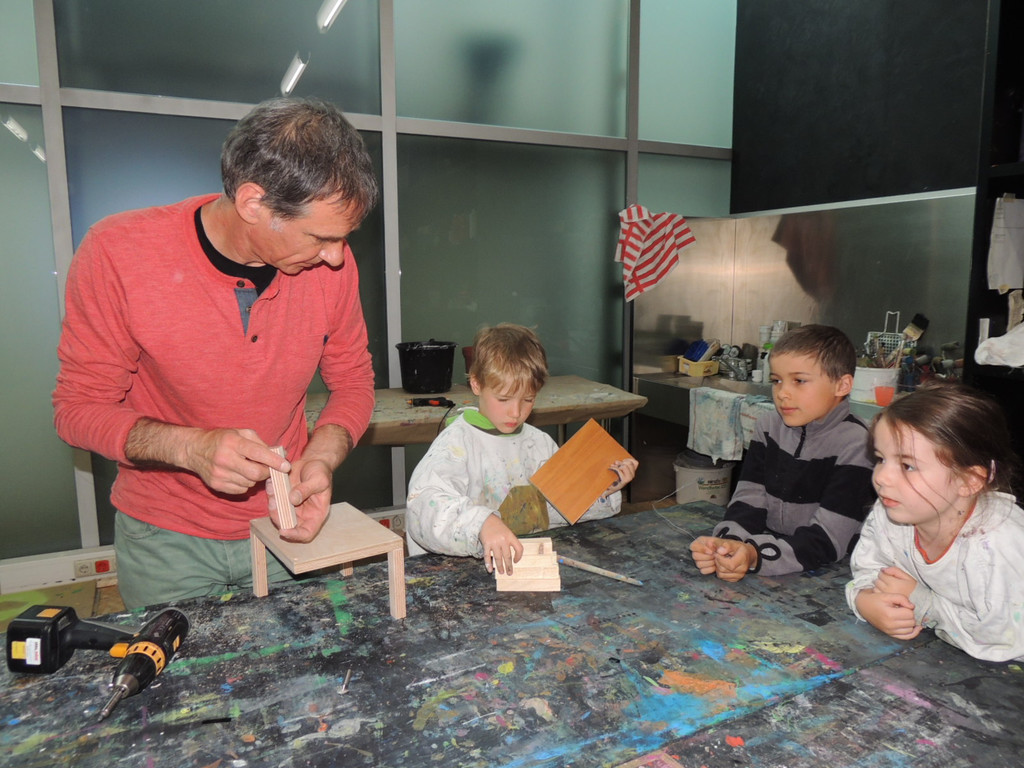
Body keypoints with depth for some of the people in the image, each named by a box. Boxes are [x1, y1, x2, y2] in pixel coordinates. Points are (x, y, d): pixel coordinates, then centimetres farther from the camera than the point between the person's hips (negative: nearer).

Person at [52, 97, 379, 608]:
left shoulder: (330, 263, -14)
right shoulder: (117, 254, -20)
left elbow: (353, 383, 0)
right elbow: (79, 408, -11)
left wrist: (320, 460, -19)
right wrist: (190, 447, -28)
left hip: (286, 526, 2)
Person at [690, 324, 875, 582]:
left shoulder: (855, 443, -11)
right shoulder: (769, 427, 5)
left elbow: (828, 539, -18)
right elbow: (749, 500, -2)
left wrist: (754, 556, -32)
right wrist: (728, 542, -24)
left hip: (827, 574, -4)